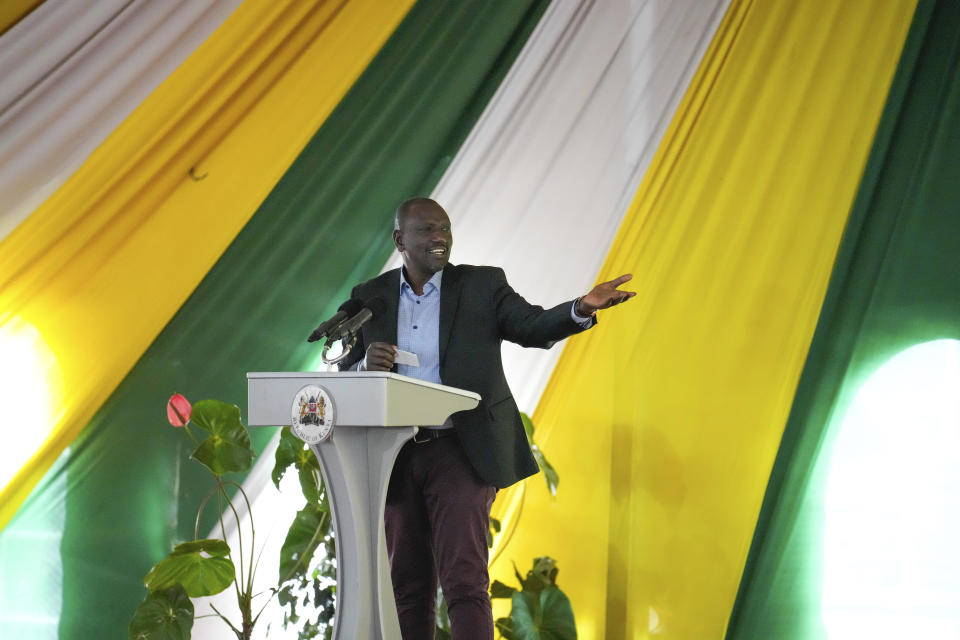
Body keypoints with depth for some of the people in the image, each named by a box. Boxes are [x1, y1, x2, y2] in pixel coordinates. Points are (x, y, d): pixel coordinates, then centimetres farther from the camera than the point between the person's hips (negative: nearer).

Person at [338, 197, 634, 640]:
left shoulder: (482, 286, 3)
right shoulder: (370, 297, 9)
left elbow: (534, 326, -11)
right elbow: (346, 375, 10)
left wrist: (582, 308, -31)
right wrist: (366, 365, -15)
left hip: (461, 452, -3)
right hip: (397, 457, 3)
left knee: (464, 580, -9)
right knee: (407, 586, 10)